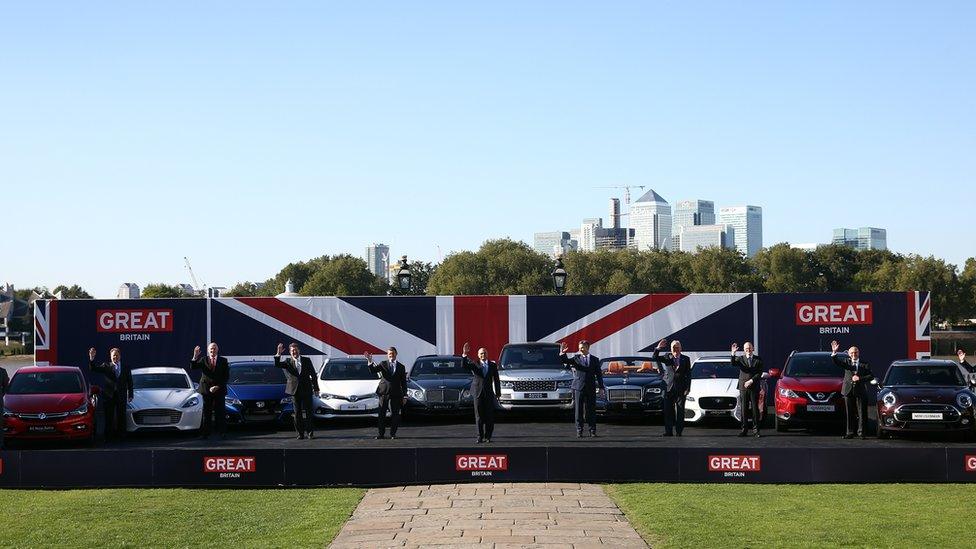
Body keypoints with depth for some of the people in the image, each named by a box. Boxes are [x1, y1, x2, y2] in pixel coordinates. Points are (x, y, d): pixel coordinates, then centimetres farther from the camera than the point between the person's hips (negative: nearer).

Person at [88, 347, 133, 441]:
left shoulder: (126, 368, 9)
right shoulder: (106, 366, 5)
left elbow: (129, 383, 10)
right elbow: (93, 369, -8)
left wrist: (130, 395, 3)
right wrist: (92, 359, -26)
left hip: (121, 396, 1)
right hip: (108, 395, -1)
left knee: (121, 418, 2)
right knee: (109, 418, 2)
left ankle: (121, 435, 7)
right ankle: (108, 436, 6)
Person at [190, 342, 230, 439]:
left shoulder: (223, 361, 5)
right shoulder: (203, 360, 9)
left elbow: (226, 377, 1)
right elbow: (193, 367, -5)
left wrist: (217, 387, -9)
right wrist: (195, 357, -20)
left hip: (219, 390, -1)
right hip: (206, 390, 1)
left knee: (220, 413, 0)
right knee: (206, 413, 3)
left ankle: (221, 433, 6)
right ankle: (206, 433, 6)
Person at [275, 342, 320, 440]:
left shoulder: (307, 360, 6)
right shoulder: (288, 361, 6)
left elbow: (313, 374, 8)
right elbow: (277, 365, -9)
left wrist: (315, 388, 4)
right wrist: (278, 354, -22)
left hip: (306, 390, 0)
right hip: (295, 390, 0)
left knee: (308, 412, 2)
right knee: (297, 413, 2)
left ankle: (310, 432, 8)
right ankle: (300, 434, 6)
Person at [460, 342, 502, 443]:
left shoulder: (493, 365, 10)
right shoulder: (474, 365, 7)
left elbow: (496, 380, 11)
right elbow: (464, 365, -10)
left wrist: (498, 392, 5)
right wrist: (464, 355, -24)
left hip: (489, 393, 1)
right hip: (478, 392, -1)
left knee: (489, 416, 1)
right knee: (479, 416, -1)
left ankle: (487, 436, 8)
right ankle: (480, 436, 4)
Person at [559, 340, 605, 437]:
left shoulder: (595, 360, 10)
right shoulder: (576, 358, 7)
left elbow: (599, 374, 10)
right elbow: (565, 361, -5)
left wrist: (601, 387, 5)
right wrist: (562, 353, -23)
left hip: (591, 389, 1)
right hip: (578, 387, -1)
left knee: (591, 410, 3)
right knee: (579, 411, 0)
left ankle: (592, 431, 9)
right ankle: (579, 431, 4)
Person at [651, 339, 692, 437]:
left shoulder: (685, 359, 6)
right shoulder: (667, 358, 8)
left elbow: (688, 375, 5)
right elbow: (654, 358, 1)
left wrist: (687, 388, -4)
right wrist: (658, 349, -15)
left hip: (681, 389, -1)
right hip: (669, 388, 1)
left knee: (680, 411, -1)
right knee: (668, 410, 2)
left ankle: (679, 431, 3)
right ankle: (668, 431, 6)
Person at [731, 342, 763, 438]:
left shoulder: (758, 359, 7)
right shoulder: (740, 359, 7)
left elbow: (759, 373, 0)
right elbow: (733, 364, -14)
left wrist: (751, 381, -11)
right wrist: (733, 353, -28)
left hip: (754, 387, 0)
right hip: (743, 387, 0)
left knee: (755, 408, 1)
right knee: (743, 409, 1)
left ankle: (755, 430, 6)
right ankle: (744, 429, 5)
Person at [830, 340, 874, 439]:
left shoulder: (865, 364, 5)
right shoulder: (846, 362, 7)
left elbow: (871, 376, 1)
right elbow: (837, 361, -9)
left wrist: (860, 378, -12)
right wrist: (834, 352, -26)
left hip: (860, 391, -1)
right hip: (848, 390, 1)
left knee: (861, 413, 2)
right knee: (849, 413, 4)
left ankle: (860, 432, 9)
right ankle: (850, 433, 8)